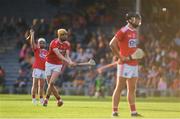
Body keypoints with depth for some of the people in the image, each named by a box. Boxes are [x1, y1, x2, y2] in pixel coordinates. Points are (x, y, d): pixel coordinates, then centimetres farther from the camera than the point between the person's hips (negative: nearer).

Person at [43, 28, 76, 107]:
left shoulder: (67, 44, -2)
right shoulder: (54, 43, -20)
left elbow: (67, 56, -7)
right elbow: (59, 55, -31)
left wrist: (71, 62, -30)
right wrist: (69, 62, -42)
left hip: (58, 65, 2)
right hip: (49, 64, -2)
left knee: (51, 83, -17)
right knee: (50, 84, 0)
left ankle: (46, 99, -5)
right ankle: (59, 99, 16)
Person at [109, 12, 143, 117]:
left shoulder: (134, 32, 15)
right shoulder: (123, 31, -12)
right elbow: (112, 44, -18)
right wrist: (120, 57, -18)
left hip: (134, 64, 9)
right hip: (125, 64, -9)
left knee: (132, 89, 11)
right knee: (119, 88, -5)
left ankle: (133, 112, 16)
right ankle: (115, 111, -2)